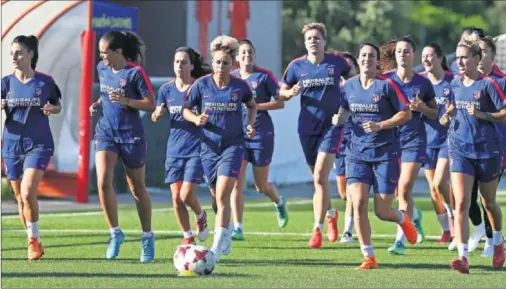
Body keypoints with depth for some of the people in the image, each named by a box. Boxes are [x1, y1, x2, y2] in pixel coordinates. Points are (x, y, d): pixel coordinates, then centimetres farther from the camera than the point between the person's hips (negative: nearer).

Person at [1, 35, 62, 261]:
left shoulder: (45, 82, -3)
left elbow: (58, 105, 12)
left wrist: (52, 109, -10)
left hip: (39, 143, -3)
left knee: (28, 192, -20)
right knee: (20, 197, 9)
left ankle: (33, 240, -3)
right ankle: (35, 243, 24)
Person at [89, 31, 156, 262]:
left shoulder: (135, 72, -14)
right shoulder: (102, 69, 4)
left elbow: (151, 105, -13)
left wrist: (125, 101, -27)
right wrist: (98, 104, 3)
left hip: (131, 135, -4)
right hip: (106, 132, 4)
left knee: (137, 188, 8)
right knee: (103, 182, -14)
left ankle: (147, 237, 24)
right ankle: (115, 232, 1)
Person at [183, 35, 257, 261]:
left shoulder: (240, 86, -3)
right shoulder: (202, 85, -4)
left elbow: (252, 106, 17)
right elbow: (186, 109, 4)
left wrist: (250, 124, 0)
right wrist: (196, 119, -17)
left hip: (233, 145, -2)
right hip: (209, 146, 2)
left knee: (222, 196, -15)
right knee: (217, 197, 12)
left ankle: (217, 247, -16)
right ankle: (227, 235, 37)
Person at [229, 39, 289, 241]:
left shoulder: (264, 76, -4)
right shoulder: (231, 78, 6)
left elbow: (280, 102, -6)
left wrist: (257, 106, -17)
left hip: (261, 134, -3)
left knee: (261, 186, 7)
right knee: (237, 182, -10)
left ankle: (279, 203, 42)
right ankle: (238, 228, -10)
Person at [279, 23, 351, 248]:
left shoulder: (337, 62, -3)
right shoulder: (297, 66, 1)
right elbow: (281, 94, 10)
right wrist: (291, 92, -13)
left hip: (332, 125, -3)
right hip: (307, 126, 3)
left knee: (320, 176, -15)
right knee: (319, 178, 12)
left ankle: (318, 229, -12)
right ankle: (330, 213, 40)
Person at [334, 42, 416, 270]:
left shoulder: (386, 85, -7)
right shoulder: (349, 86, 6)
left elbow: (406, 113, -6)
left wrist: (380, 125, -17)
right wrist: (339, 119, -1)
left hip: (384, 153, -3)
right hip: (357, 153, 3)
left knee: (382, 212, -1)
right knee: (359, 203, -13)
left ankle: (402, 219, 37)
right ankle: (368, 257, -4)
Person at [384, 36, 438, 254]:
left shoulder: (423, 83, 2)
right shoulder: (385, 80, 2)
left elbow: (435, 114, 10)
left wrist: (422, 108, -10)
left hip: (414, 140, -2)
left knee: (404, 189, -13)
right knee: (397, 191, 10)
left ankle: (400, 240, -12)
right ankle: (415, 216, 42)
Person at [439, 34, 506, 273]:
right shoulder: (455, 84, 6)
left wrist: (482, 114, -24)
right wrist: (447, 116, 3)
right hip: (460, 150, 3)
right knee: (461, 203, -13)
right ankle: (463, 256, -19)